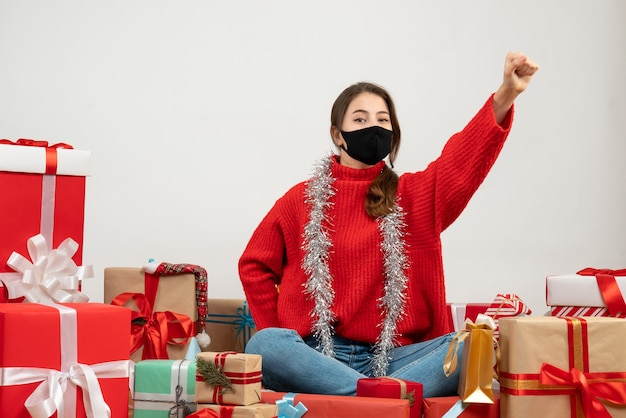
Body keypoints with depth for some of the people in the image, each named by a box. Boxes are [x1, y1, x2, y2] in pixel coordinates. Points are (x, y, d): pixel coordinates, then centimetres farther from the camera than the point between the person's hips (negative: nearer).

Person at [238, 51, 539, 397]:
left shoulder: (415, 195, 12)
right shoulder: (303, 199, 11)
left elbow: (462, 157, -7)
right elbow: (254, 265, 17)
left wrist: (505, 96, -24)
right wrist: (283, 339, 5)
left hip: (394, 355, 1)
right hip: (318, 355, -1)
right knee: (264, 346, -33)